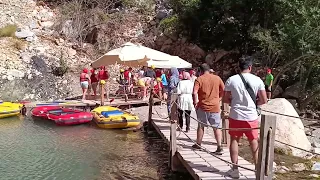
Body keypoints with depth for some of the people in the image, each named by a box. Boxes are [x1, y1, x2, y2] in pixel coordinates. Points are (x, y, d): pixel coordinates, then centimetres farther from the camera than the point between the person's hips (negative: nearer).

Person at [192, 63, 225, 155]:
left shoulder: (199, 79, -7)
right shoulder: (217, 78, 2)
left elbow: (194, 93, -17)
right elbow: (223, 91, 7)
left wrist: (195, 103, -4)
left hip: (203, 106, -1)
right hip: (215, 106, 2)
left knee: (201, 126, 15)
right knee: (217, 127, 6)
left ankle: (198, 144, 27)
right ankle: (219, 146, -4)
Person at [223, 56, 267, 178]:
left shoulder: (231, 80, -5)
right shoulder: (257, 80, -5)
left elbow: (225, 99, -1)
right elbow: (264, 100, -3)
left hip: (235, 115, 0)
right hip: (251, 116, 0)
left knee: (234, 140, 14)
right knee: (254, 142, 14)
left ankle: (235, 169, 17)